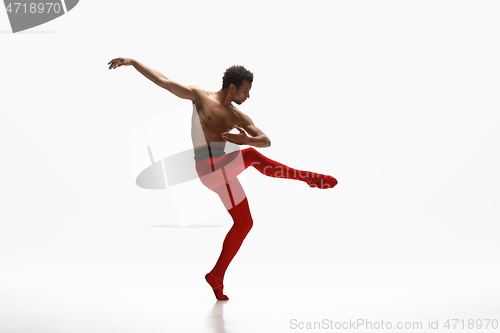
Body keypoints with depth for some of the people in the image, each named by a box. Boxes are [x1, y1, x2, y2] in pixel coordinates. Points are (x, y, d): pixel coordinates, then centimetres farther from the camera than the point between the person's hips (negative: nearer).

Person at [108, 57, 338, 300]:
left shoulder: (238, 117, 16)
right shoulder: (199, 96, 4)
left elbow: (266, 141, 10)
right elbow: (162, 80, 5)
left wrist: (245, 139, -12)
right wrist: (133, 62, 2)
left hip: (225, 170, 7)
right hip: (210, 168, -7)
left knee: (244, 223, 8)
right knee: (252, 156, -32)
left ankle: (216, 276, 20)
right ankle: (308, 178, -20)